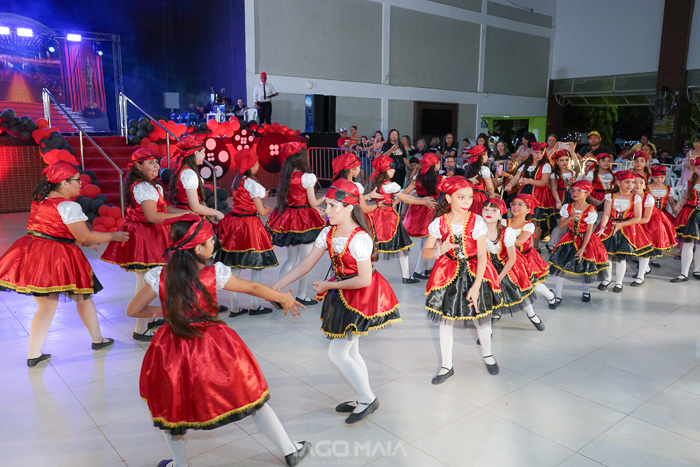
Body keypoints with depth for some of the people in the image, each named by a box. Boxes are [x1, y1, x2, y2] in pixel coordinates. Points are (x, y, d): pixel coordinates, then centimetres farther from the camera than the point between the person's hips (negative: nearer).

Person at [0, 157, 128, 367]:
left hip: (34, 254, 7)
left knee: (46, 306, 14)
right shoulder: (68, 206, -16)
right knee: (83, 298, 14)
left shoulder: (39, 200, 11)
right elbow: (85, 237, -15)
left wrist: (77, 240, 25)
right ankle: (97, 340, 29)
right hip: (57, 258, -7)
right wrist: (113, 236, -3)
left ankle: (33, 355, 13)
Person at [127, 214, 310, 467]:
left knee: (169, 405, 28)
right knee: (253, 397, 16)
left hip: (173, 354, 1)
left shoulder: (160, 276, -7)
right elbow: (253, 288, 2)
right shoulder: (215, 273, -11)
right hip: (214, 348, 0)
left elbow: (133, 310, 3)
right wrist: (284, 298, 17)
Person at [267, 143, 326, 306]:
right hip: (304, 219, -7)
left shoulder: (285, 176, 6)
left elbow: (285, 198, 10)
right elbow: (313, 203, -11)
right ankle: (301, 295, 12)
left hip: (288, 218, 7)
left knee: (291, 259, 17)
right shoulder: (307, 176, -14)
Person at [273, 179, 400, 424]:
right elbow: (305, 265, 0)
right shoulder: (328, 234, -2)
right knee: (350, 352, 17)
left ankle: (368, 399, 13)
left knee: (337, 352, -4)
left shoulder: (359, 239, -25)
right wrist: (276, 286, -5)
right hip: (343, 295, 8)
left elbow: (364, 280, -24)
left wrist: (328, 285, -16)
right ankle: (363, 400, 34)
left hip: (361, 295, -8)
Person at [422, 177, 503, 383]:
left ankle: (488, 355, 41)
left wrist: (476, 286, -21)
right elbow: (425, 253, -3)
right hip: (448, 272, 1)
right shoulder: (439, 223, -10)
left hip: (474, 273, -1)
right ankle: (446, 366, 24)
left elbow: (482, 255, -14)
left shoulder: (477, 221, -13)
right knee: (445, 320, 7)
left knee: (480, 317, 11)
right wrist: (440, 251, -26)